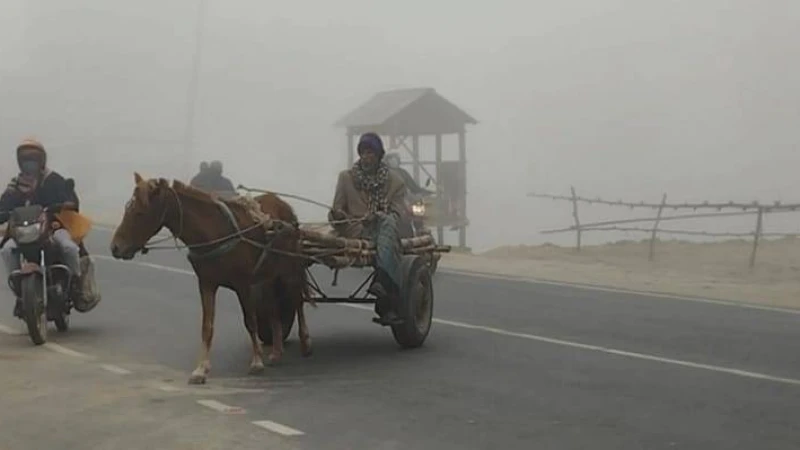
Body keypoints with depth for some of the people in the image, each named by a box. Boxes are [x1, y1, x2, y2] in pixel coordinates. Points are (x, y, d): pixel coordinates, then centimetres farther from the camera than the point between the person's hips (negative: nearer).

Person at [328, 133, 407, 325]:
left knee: (387, 223, -37)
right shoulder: (346, 177, 17)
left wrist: (378, 217, -19)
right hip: (354, 230, -1)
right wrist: (336, 214, -13)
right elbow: (337, 209, 12)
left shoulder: (395, 181, 14)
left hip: (384, 227, 1)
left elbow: (398, 213, 1)